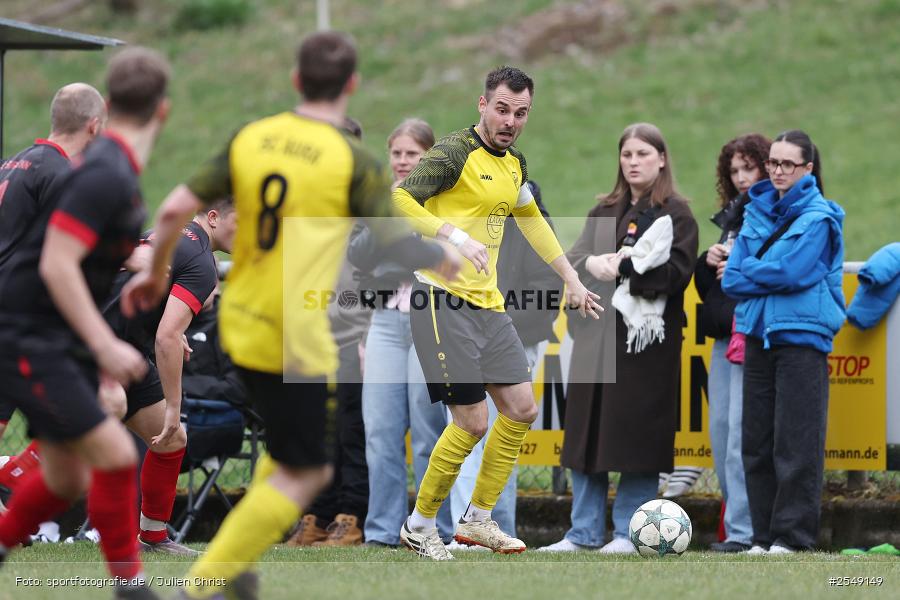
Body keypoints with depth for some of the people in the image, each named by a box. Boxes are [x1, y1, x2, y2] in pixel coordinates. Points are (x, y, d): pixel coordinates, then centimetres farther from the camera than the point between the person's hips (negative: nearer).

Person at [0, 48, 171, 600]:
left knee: (65, 480, 12)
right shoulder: (105, 174, -20)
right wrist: (105, 346, -26)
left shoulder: (118, 172, 11)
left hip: (61, 342, 10)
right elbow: (56, 265, -25)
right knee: (115, 454, -15)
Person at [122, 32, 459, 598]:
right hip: (297, 339, -7)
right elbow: (398, 245, -13)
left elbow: (175, 209, 0)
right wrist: (445, 257, 8)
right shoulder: (355, 162, -12)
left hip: (240, 324, 7)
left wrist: (155, 273, 17)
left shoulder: (250, 139, 3)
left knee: (290, 452, 26)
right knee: (303, 476, 2)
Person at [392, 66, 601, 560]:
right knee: (472, 422, -11)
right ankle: (419, 526, 6)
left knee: (522, 409, 6)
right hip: (443, 300, -9)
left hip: (488, 303, 9)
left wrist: (571, 278, 33)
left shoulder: (514, 164, 14)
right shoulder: (456, 153, -12)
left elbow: (531, 219, 31)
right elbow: (397, 200, -22)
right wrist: (454, 235, -32)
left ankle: (478, 519, 19)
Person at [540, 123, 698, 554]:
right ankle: (584, 532, 10)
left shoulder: (676, 214, 1)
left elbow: (676, 272, -11)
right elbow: (570, 259, 11)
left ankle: (628, 532, 1)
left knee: (636, 437, -6)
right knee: (586, 434, 4)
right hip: (597, 333, 6)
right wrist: (590, 264, -11)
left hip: (646, 337, -5)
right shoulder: (604, 211, 19)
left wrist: (622, 267, -17)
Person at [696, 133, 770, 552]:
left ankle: (743, 530, -10)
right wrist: (709, 262, 3)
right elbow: (705, 283, 23)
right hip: (724, 335, 9)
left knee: (742, 433, -12)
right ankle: (736, 522, 14)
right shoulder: (729, 217, 20)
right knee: (720, 430, 8)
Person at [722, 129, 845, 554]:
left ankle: (793, 534, -4)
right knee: (757, 439, 5)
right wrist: (768, 276, -8)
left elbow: (792, 271, -15)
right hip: (758, 335, 6)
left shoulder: (818, 217, -4)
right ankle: (764, 535, 10)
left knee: (796, 440, -7)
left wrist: (748, 273, -1)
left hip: (802, 335, -6)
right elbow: (731, 279, 7)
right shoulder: (757, 213, 14)